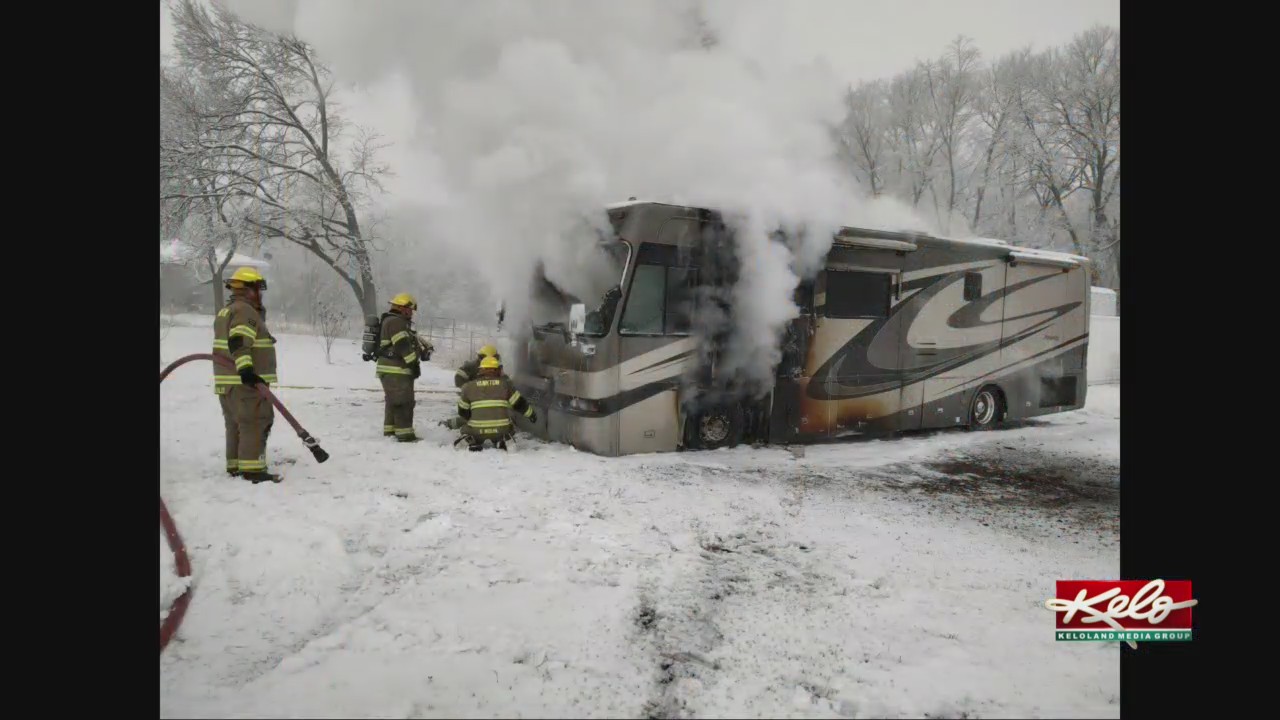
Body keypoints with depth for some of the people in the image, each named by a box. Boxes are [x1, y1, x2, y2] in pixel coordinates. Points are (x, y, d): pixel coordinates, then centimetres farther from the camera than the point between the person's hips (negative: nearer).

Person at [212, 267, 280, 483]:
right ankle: (252, 469, -11)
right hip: (246, 382, -11)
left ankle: (235, 466, 23)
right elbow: (239, 342, -28)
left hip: (227, 380, 11)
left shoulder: (225, 312, 20)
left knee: (236, 424, 16)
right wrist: (245, 368, -38)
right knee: (255, 423, -9)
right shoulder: (245, 311, -14)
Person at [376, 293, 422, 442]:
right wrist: (414, 364, -19)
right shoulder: (396, 322, -15)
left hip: (391, 370, 11)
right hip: (396, 370, -11)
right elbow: (404, 346, -21)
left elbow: (412, 340, 17)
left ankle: (390, 430, 25)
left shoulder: (391, 321, 23)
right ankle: (405, 434, -11)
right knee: (404, 402, -10)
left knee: (393, 401, 18)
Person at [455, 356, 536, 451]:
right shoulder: (506, 384, 4)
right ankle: (500, 441, 3)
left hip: (477, 431, 0)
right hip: (502, 431, 0)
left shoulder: (469, 387, 6)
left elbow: (463, 412, 12)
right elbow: (519, 404, 6)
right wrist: (531, 413, 22)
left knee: (465, 428, 30)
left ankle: (473, 442, 0)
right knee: (510, 428, 34)